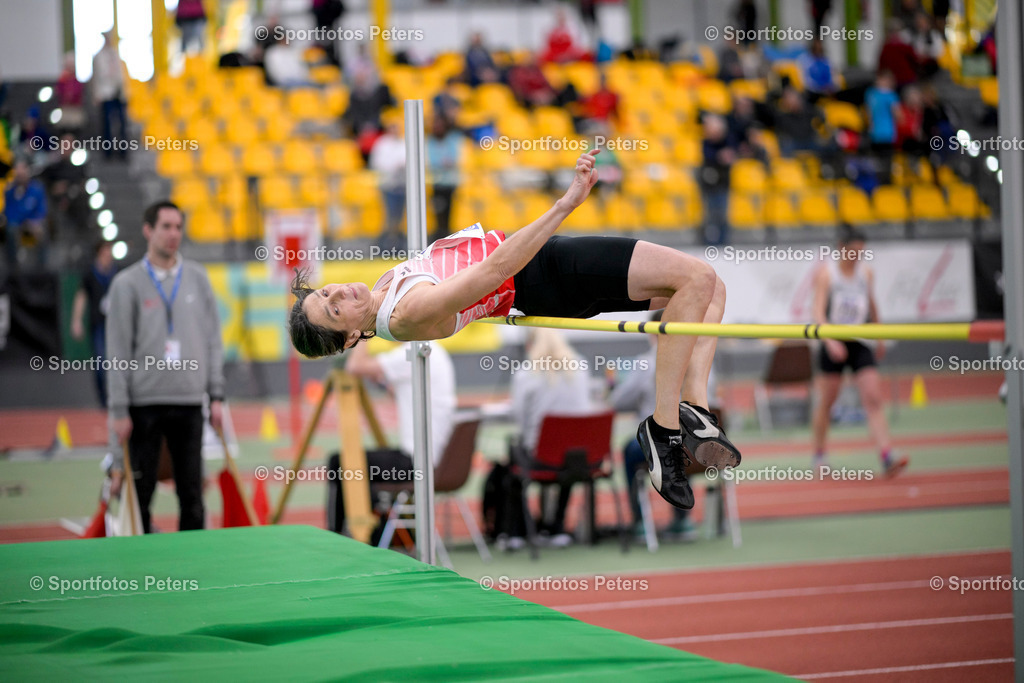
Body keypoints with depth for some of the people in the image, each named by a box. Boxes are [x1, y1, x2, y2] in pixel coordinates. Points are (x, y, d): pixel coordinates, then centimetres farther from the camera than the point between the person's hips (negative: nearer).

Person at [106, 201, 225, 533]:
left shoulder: (198, 278, 10)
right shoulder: (127, 283, 1)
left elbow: (212, 339, 10)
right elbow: (118, 350, -1)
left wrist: (216, 395, 3)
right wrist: (119, 409, -6)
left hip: (189, 403, 2)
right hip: (144, 403, -2)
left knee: (192, 492, 5)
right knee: (141, 491, 0)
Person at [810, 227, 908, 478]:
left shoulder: (866, 273, 5)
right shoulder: (826, 274, -8)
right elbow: (818, 311, -16)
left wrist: (879, 337, 27)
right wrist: (829, 339, -31)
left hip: (860, 344, 3)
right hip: (834, 344, -3)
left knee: (874, 400, -10)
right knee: (826, 401, 8)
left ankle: (887, 458, -19)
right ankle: (819, 456, 26)